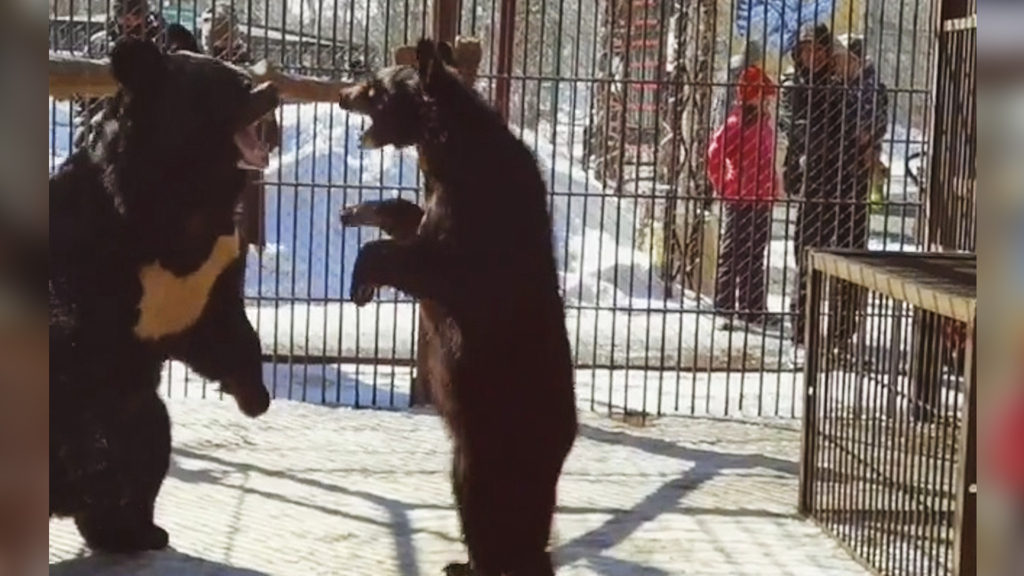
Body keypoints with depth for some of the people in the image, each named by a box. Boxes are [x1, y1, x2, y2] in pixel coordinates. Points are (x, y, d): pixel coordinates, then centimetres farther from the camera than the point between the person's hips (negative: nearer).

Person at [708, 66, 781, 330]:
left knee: (755, 258, 14)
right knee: (733, 256, -3)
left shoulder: (763, 123, 14)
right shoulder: (736, 123, -14)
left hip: (761, 200, 9)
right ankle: (725, 309, 2)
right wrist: (724, 188, -16)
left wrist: (772, 190, 15)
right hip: (741, 200, -9)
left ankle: (754, 309, 22)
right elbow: (715, 155, -22)